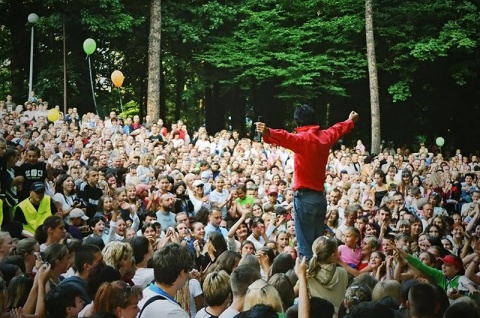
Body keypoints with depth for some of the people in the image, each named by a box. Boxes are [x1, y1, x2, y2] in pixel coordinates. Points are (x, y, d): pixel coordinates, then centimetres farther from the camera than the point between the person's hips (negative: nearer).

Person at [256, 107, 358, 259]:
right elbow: (338, 129, 33)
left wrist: (268, 133, -51)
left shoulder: (303, 138, -10)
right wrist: (350, 121, 55)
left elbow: (287, 138, -33)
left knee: (305, 245, -8)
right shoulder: (325, 136, 11)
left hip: (305, 197, -7)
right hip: (320, 197, 7)